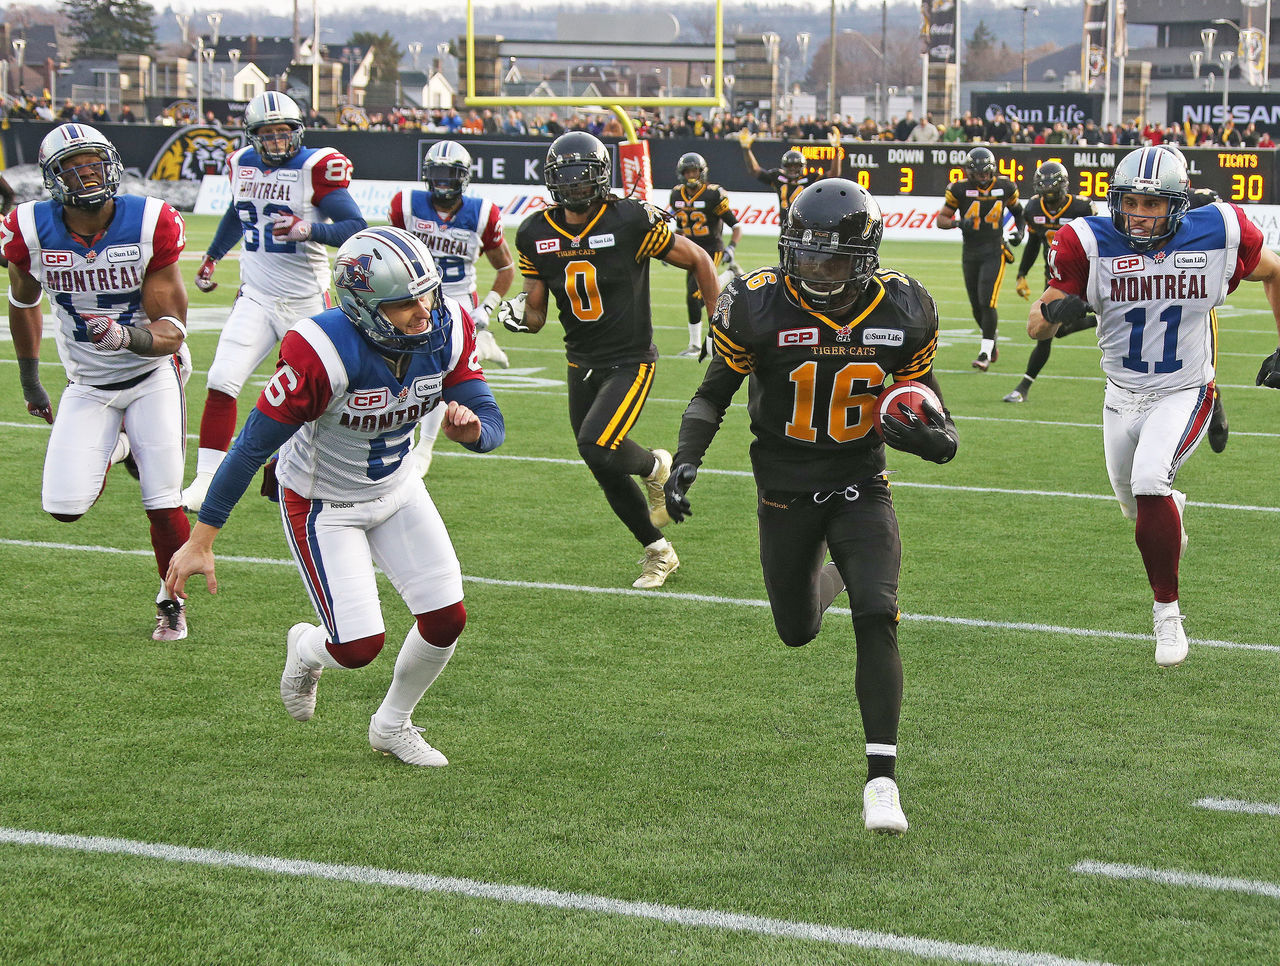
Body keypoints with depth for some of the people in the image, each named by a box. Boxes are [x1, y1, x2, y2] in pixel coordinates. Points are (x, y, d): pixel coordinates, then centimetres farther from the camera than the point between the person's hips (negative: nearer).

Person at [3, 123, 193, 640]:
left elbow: (172, 330, -18)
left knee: (163, 503, -7)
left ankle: (172, 601, 20)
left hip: (152, 373, -2)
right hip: (88, 384, 2)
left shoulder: (150, 225, -20)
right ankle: (113, 452, 25)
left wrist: (129, 336, -40)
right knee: (64, 506, -10)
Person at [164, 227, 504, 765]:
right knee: (360, 646, -12)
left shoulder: (448, 330, -18)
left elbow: (492, 425, -10)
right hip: (321, 504, -5)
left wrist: (471, 428, -37)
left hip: (396, 489, 6)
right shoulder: (322, 352, -35)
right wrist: (201, 540, -22)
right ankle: (307, 650, 28)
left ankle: (392, 725, 28)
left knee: (447, 619, -1)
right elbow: (254, 445, -27)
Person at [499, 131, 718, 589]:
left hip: (629, 362, -5)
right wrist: (520, 314, -20)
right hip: (581, 363, 5)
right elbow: (536, 313, 4)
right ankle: (659, 552, 31)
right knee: (607, 476, 10)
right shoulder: (537, 234, -2)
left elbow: (698, 261, -4)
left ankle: (654, 466, 9)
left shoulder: (632, 220, -17)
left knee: (597, 448, -25)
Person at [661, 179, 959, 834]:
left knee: (876, 617, -20)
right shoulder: (759, 306, -16)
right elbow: (715, 392, -3)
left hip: (860, 489, 0)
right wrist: (686, 459, -17)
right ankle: (824, 576, 55)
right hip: (785, 495, 1)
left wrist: (935, 436, -20)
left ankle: (881, 778, -17)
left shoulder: (901, 312, -12)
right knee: (798, 632, 15)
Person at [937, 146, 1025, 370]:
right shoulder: (960, 189, -6)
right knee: (976, 306, 11)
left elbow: (1018, 211, 17)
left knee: (987, 302, -16)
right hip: (970, 254, 2)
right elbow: (941, 219, -2)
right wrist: (958, 223, -21)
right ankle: (991, 344, 36)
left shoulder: (1004, 187, -2)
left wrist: (1020, 232, -1)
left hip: (994, 252, -2)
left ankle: (985, 353, -11)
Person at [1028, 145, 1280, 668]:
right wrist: (1055, 312, -42)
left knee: (1149, 480, -27)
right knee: (1137, 507, 19)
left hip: (1185, 394, -3)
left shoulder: (1218, 235, -16)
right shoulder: (1090, 244, -16)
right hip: (1123, 398, 3)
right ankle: (1173, 508, 59)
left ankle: (1166, 610, -12)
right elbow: (1037, 327, -18)